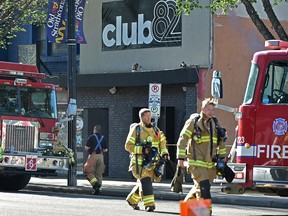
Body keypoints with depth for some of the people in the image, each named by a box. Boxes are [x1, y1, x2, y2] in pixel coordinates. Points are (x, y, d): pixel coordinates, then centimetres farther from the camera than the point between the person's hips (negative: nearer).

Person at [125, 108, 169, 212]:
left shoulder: (155, 130, 12)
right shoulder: (136, 129, -4)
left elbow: (162, 142, 18)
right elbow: (128, 146, -6)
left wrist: (164, 153, -2)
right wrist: (142, 150, -18)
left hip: (151, 162, 5)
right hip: (139, 162, -5)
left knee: (143, 183, 12)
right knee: (145, 181, -20)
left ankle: (132, 199, 34)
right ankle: (149, 204, -20)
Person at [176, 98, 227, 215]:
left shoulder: (214, 122, 14)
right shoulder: (193, 121, -5)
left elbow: (221, 141, 25)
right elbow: (182, 139, -6)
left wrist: (222, 156, 21)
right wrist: (181, 158, -10)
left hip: (210, 163, 6)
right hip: (197, 162, -6)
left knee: (199, 187, 12)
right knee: (203, 187, -13)